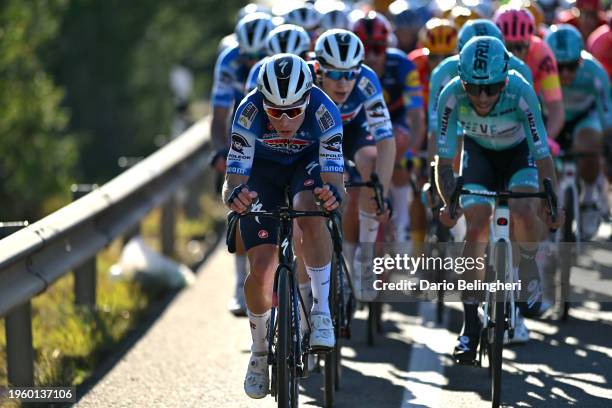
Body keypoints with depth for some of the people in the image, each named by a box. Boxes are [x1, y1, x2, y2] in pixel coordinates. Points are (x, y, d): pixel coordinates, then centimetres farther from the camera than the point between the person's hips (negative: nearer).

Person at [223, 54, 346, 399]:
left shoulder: (324, 110, -35)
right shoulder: (249, 112, -35)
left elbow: (335, 178, -40)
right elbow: (234, 177, -38)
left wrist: (333, 195, -64)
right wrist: (235, 195, -61)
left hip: (308, 162, 0)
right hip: (263, 168, 0)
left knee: (312, 216, -36)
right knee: (261, 270, -11)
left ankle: (322, 312, -22)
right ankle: (260, 351, 13)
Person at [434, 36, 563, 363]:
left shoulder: (520, 92, -36)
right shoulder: (452, 95, -32)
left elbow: (542, 154, -30)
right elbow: (444, 159, -26)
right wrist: (448, 203, -40)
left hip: (519, 152, -1)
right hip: (479, 153, 1)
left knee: (523, 211, -29)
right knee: (476, 228, -16)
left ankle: (528, 278, 1)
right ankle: (470, 322, -6)